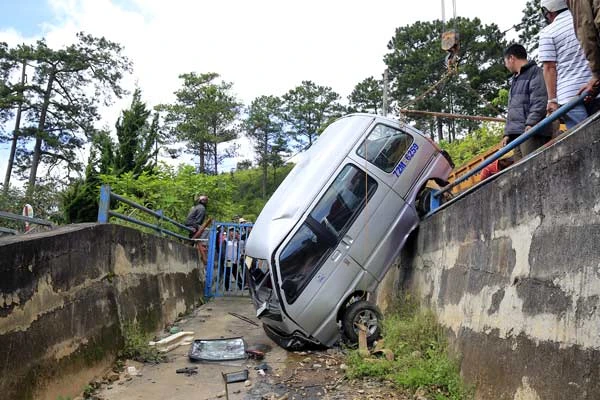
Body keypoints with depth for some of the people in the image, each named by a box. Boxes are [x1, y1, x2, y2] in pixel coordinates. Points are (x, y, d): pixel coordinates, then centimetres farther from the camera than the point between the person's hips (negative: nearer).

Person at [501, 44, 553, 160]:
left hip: (532, 132, -8)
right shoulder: (515, 79, 30)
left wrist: (531, 123, -21)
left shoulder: (535, 72, 3)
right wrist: (507, 133, 21)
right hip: (517, 134, 8)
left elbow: (539, 101, -11)